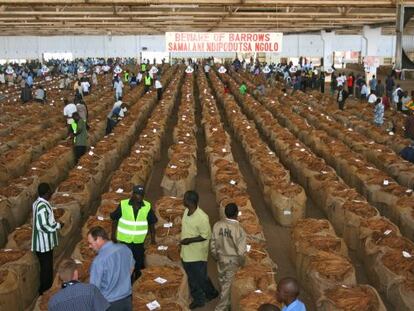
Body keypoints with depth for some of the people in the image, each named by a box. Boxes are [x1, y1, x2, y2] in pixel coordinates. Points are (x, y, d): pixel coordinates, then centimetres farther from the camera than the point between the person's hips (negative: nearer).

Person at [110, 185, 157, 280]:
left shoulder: (147, 206, -6)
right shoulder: (123, 204, -12)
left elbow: (151, 223, 4)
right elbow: (115, 220, -2)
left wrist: (153, 238, 4)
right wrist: (113, 235, -1)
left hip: (139, 242, 2)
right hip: (124, 240, -2)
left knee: (138, 265, 13)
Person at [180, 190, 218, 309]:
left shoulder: (202, 217, -26)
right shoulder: (186, 211, -2)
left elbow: (206, 236, -20)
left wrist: (190, 240, -25)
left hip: (197, 254, -7)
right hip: (186, 253, 7)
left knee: (201, 277, 10)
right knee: (192, 278, 17)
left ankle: (211, 293, 36)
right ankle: (198, 299, 33)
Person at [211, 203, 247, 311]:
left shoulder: (217, 225, -12)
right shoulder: (239, 229, -25)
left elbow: (213, 244, -3)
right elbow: (241, 251, -20)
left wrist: (216, 257, 14)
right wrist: (241, 263, -2)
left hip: (221, 258, 5)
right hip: (233, 260, -5)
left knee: (223, 282, 23)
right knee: (228, 284, 12)